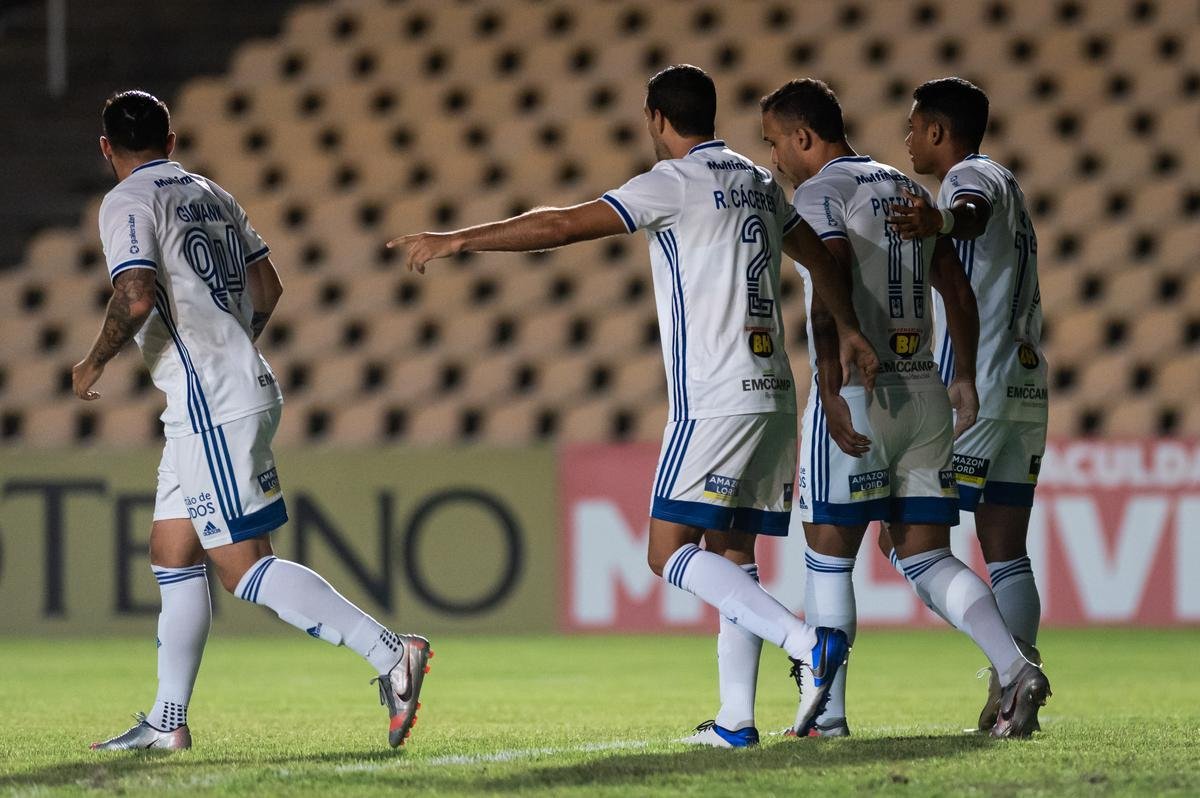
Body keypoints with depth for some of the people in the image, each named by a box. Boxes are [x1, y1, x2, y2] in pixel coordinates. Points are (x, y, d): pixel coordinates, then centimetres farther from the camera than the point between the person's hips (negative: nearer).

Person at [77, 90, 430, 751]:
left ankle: (388, 653, -19)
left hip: (212, 406, -9)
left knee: (244, 568, -11)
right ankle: (167, 722, 15)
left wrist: (94, 363, -7)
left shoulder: (128, 203, -9)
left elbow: (137, 296, -22)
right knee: (172, 557, 14)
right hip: (244, 388, 9)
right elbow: (268, 287, 21)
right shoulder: (211, 194, 16)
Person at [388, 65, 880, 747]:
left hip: (715, 397, -8)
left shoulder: (675, 182, -7)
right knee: (731, 551, 11)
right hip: (772, 391, 8)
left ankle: (809, 644, -24)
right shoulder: (757, 182, 16)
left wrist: (457, 241, -5)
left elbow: (566, 225, -11)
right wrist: (850, 330, 38)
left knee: (670, 551, -10)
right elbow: (818, 255, 26)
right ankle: (737, 721, 8)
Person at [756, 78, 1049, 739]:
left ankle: (825, 714, 6)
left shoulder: (820, 193, -7)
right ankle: (1016, 670, -9)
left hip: (858, 393, -7)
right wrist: (966, 377, 26)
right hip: (924, 390, 7)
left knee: (828, 557, 3)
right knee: (927, 559, 9)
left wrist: (830, 388, -27)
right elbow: (957, 288, 19)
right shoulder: (909, 189, 17)